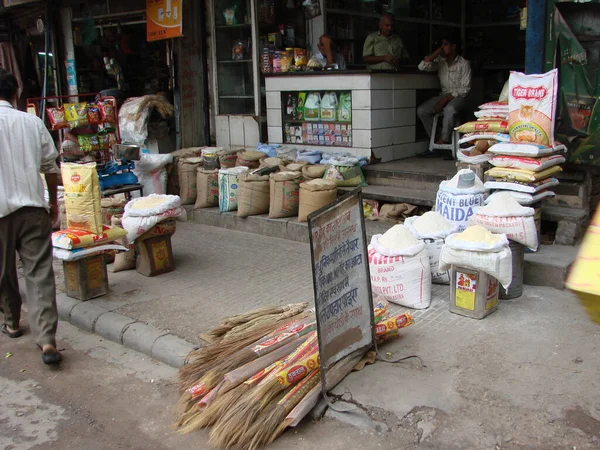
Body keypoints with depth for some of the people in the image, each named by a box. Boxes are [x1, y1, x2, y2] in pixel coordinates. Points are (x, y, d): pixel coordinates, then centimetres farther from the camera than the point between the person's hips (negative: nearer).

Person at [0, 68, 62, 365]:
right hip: (33, 208, 1)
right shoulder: (32, 123, 2)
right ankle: (47, 340, -8)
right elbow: (50, 167, 8)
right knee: (40, 273, -1)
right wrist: (53, 202, 21)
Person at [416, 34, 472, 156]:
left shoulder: (464, 64, -7)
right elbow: (422, 67, -6)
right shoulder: (440, 62, 7)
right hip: (443, 95, 6)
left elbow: (465, 89, -12)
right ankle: (435, 140, -10)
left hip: (458, 96, -5)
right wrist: (437, 52, -6)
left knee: (449, 109, -39)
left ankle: (444, 141, -29)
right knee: (421, 110, -17)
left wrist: (446, 99, -20)